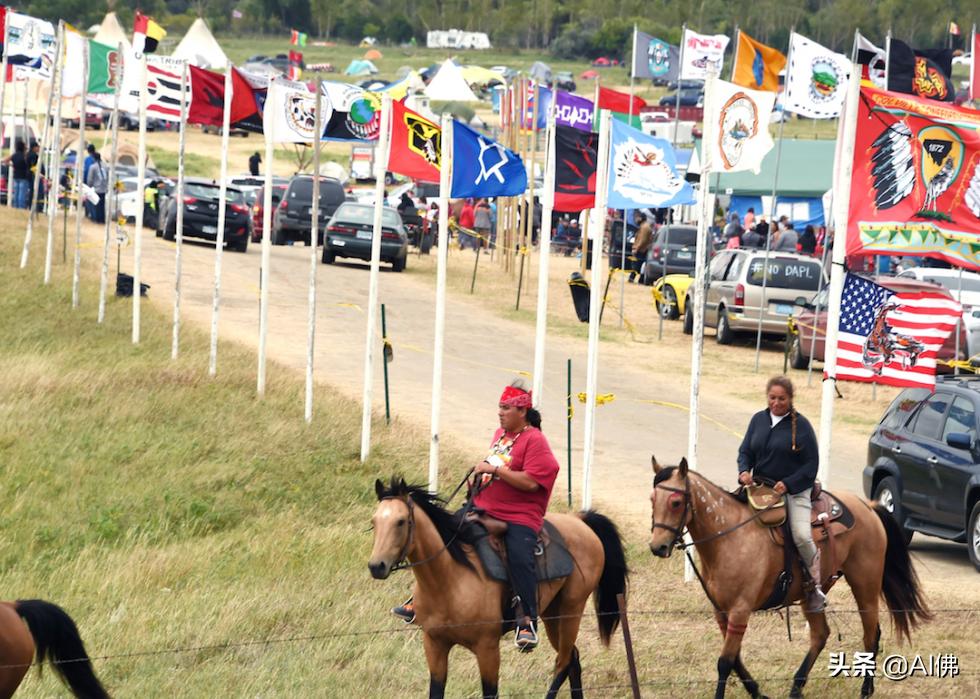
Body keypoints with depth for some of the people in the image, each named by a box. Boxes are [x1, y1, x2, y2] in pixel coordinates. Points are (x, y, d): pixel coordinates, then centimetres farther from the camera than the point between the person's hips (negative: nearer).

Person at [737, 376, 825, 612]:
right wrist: (744, 471, -11)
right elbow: (745, 451, 12)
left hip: (794, 491, -5)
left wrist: (788, 484, -17)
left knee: (801, 535, -22)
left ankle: (815, 586, -4)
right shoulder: (758, 420, 9)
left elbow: (811, 465, -5)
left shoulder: (801, 425, -4)